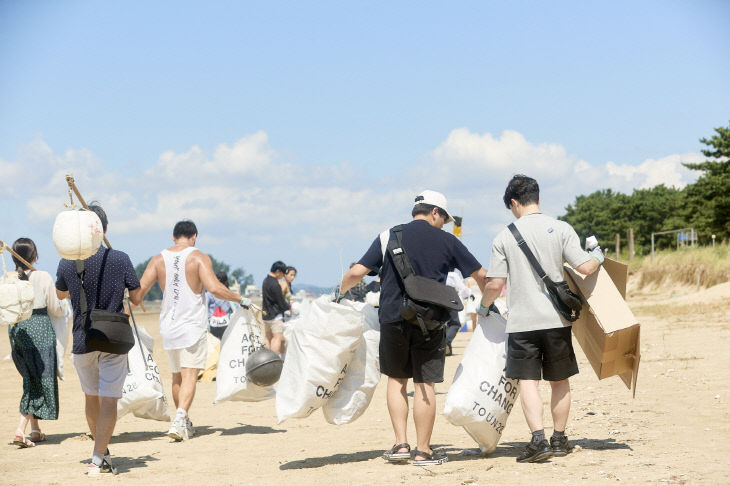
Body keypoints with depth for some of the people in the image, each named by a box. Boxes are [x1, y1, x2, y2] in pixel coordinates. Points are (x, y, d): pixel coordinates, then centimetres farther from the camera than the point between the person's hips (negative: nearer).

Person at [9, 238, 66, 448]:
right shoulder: (44, 277, -10)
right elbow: (55, 309, -2)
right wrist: (64, 307, 21)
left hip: (16, 330, 5)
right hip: (40, 329, -4)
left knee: (30, 378, 18)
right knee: (40, 379, 0)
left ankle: (35, 430, 21)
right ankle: (21, 429, -14)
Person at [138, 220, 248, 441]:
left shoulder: (158, 259, 6)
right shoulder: (199, 257, -5)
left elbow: (139, 290, -1)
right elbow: (214, 288, -17)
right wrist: (240, 299, -4)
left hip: (168, 326, 4)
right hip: (192, 326, -4)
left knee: (177, 376, 17)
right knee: (190, 375, -6)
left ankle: (184, 423, 26)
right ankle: (180, 419, -25)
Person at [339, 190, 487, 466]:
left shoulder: (389, 237, 6)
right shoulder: (446, 241, 5)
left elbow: (357, 272, 0)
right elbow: (480, 275, 11)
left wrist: (342, 291, 20)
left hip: (393, 318, 1)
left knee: (396, 378, 15)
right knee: (425, 384, 2)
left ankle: (401, 444, 10)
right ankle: (423, 451, 5)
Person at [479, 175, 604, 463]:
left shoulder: (505, 237, -1)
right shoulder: (560, 229, -1)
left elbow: (495, 284, -3)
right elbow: (585, 268, -6)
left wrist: (483, 307, 16)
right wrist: (598, 256, 16)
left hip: (521, 321, -1)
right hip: (556, 320, 2)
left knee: (528, 382, -2)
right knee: (560, 381, 14)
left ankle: (538, 439, -15)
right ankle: (559, 440, 20)